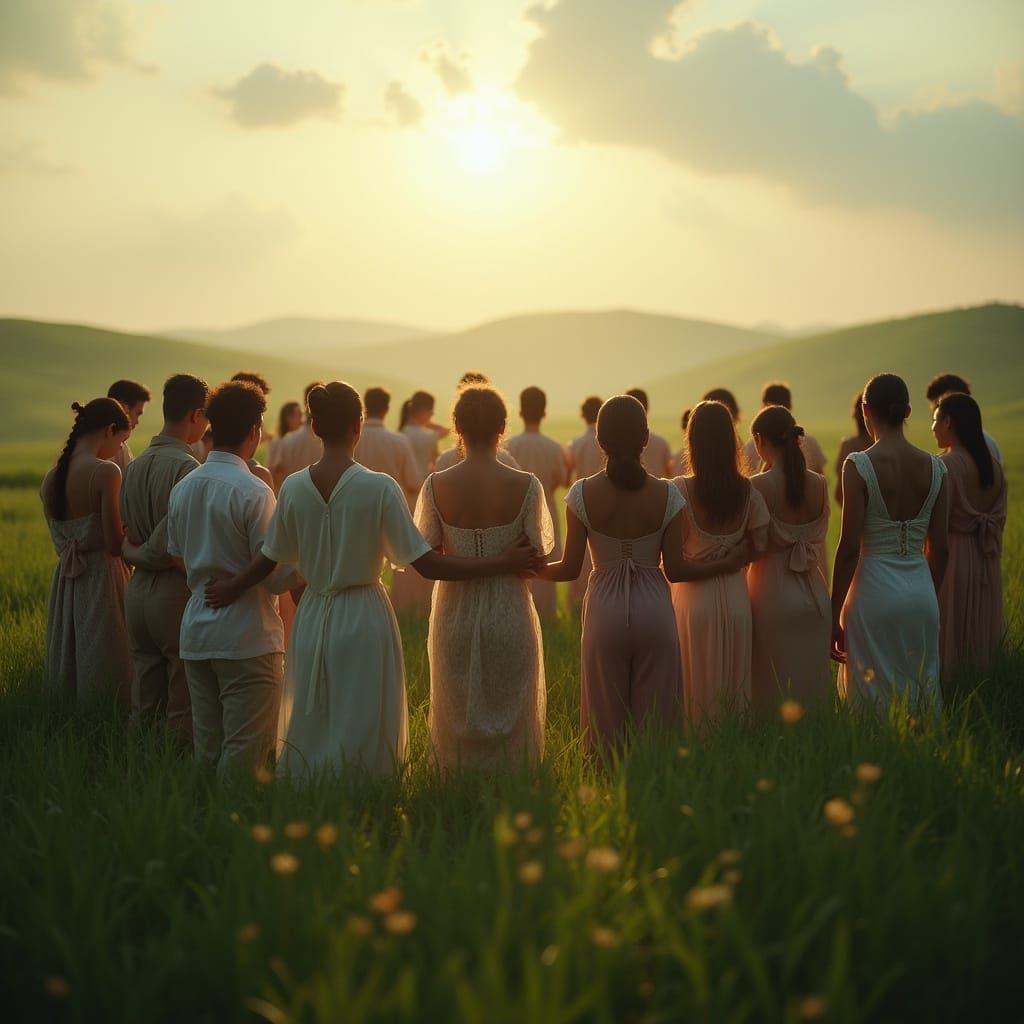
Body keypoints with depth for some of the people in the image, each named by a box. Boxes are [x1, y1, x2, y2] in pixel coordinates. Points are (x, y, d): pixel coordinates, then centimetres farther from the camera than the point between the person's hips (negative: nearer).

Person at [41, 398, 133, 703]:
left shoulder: (51, 478, 6)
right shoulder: (105, 472, -15)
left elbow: (60, 541, 11)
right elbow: (114, 545, -16)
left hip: (65, 581, 7)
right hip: (102, 578, -7)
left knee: (68, 675, 15)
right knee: (106, 678, 1)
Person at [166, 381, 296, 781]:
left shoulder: (182, 489, 7)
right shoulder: (253, 492, -15)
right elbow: (277, 577, -15)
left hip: (195, 632, 7)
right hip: (246, 637, -7)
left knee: (206, 746, 15)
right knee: (244, 752, 0)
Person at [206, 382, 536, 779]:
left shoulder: (294, 488, -4)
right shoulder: (379, 488, -14)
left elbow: (269, 560, 5)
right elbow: (427, 565, -14)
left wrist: (231, 589, 25)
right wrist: (501, 563, -7)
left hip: (313, 619, 4)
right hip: (364, 621, -4)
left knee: (308, 731, 16)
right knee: (364, 734, 6)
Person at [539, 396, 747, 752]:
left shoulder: (583, 494, -8)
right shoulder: (666, 495, -7)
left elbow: (570, 568, -5)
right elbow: (675, 570, -4)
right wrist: (728, 563, 11)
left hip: (604, 613, 0)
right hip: (654, 612, 0)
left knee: (606, 720, 10)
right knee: (654, 719, 10)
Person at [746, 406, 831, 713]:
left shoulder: (757, 486, -14)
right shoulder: (819, 484, 0)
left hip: (772, 592, -4)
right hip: (814, 593, 5)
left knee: (775, 688, 4)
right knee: (812, 681, 13)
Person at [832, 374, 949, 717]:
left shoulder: (859, 466, -11)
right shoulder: (934, 467, 2)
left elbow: (849, 547, -13)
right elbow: (940, 548, 6)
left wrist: (834, 616, -7)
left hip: (875, 592, -5)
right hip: (921, 592, 5)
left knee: (875, 699, 4)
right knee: (922, 695, 14)